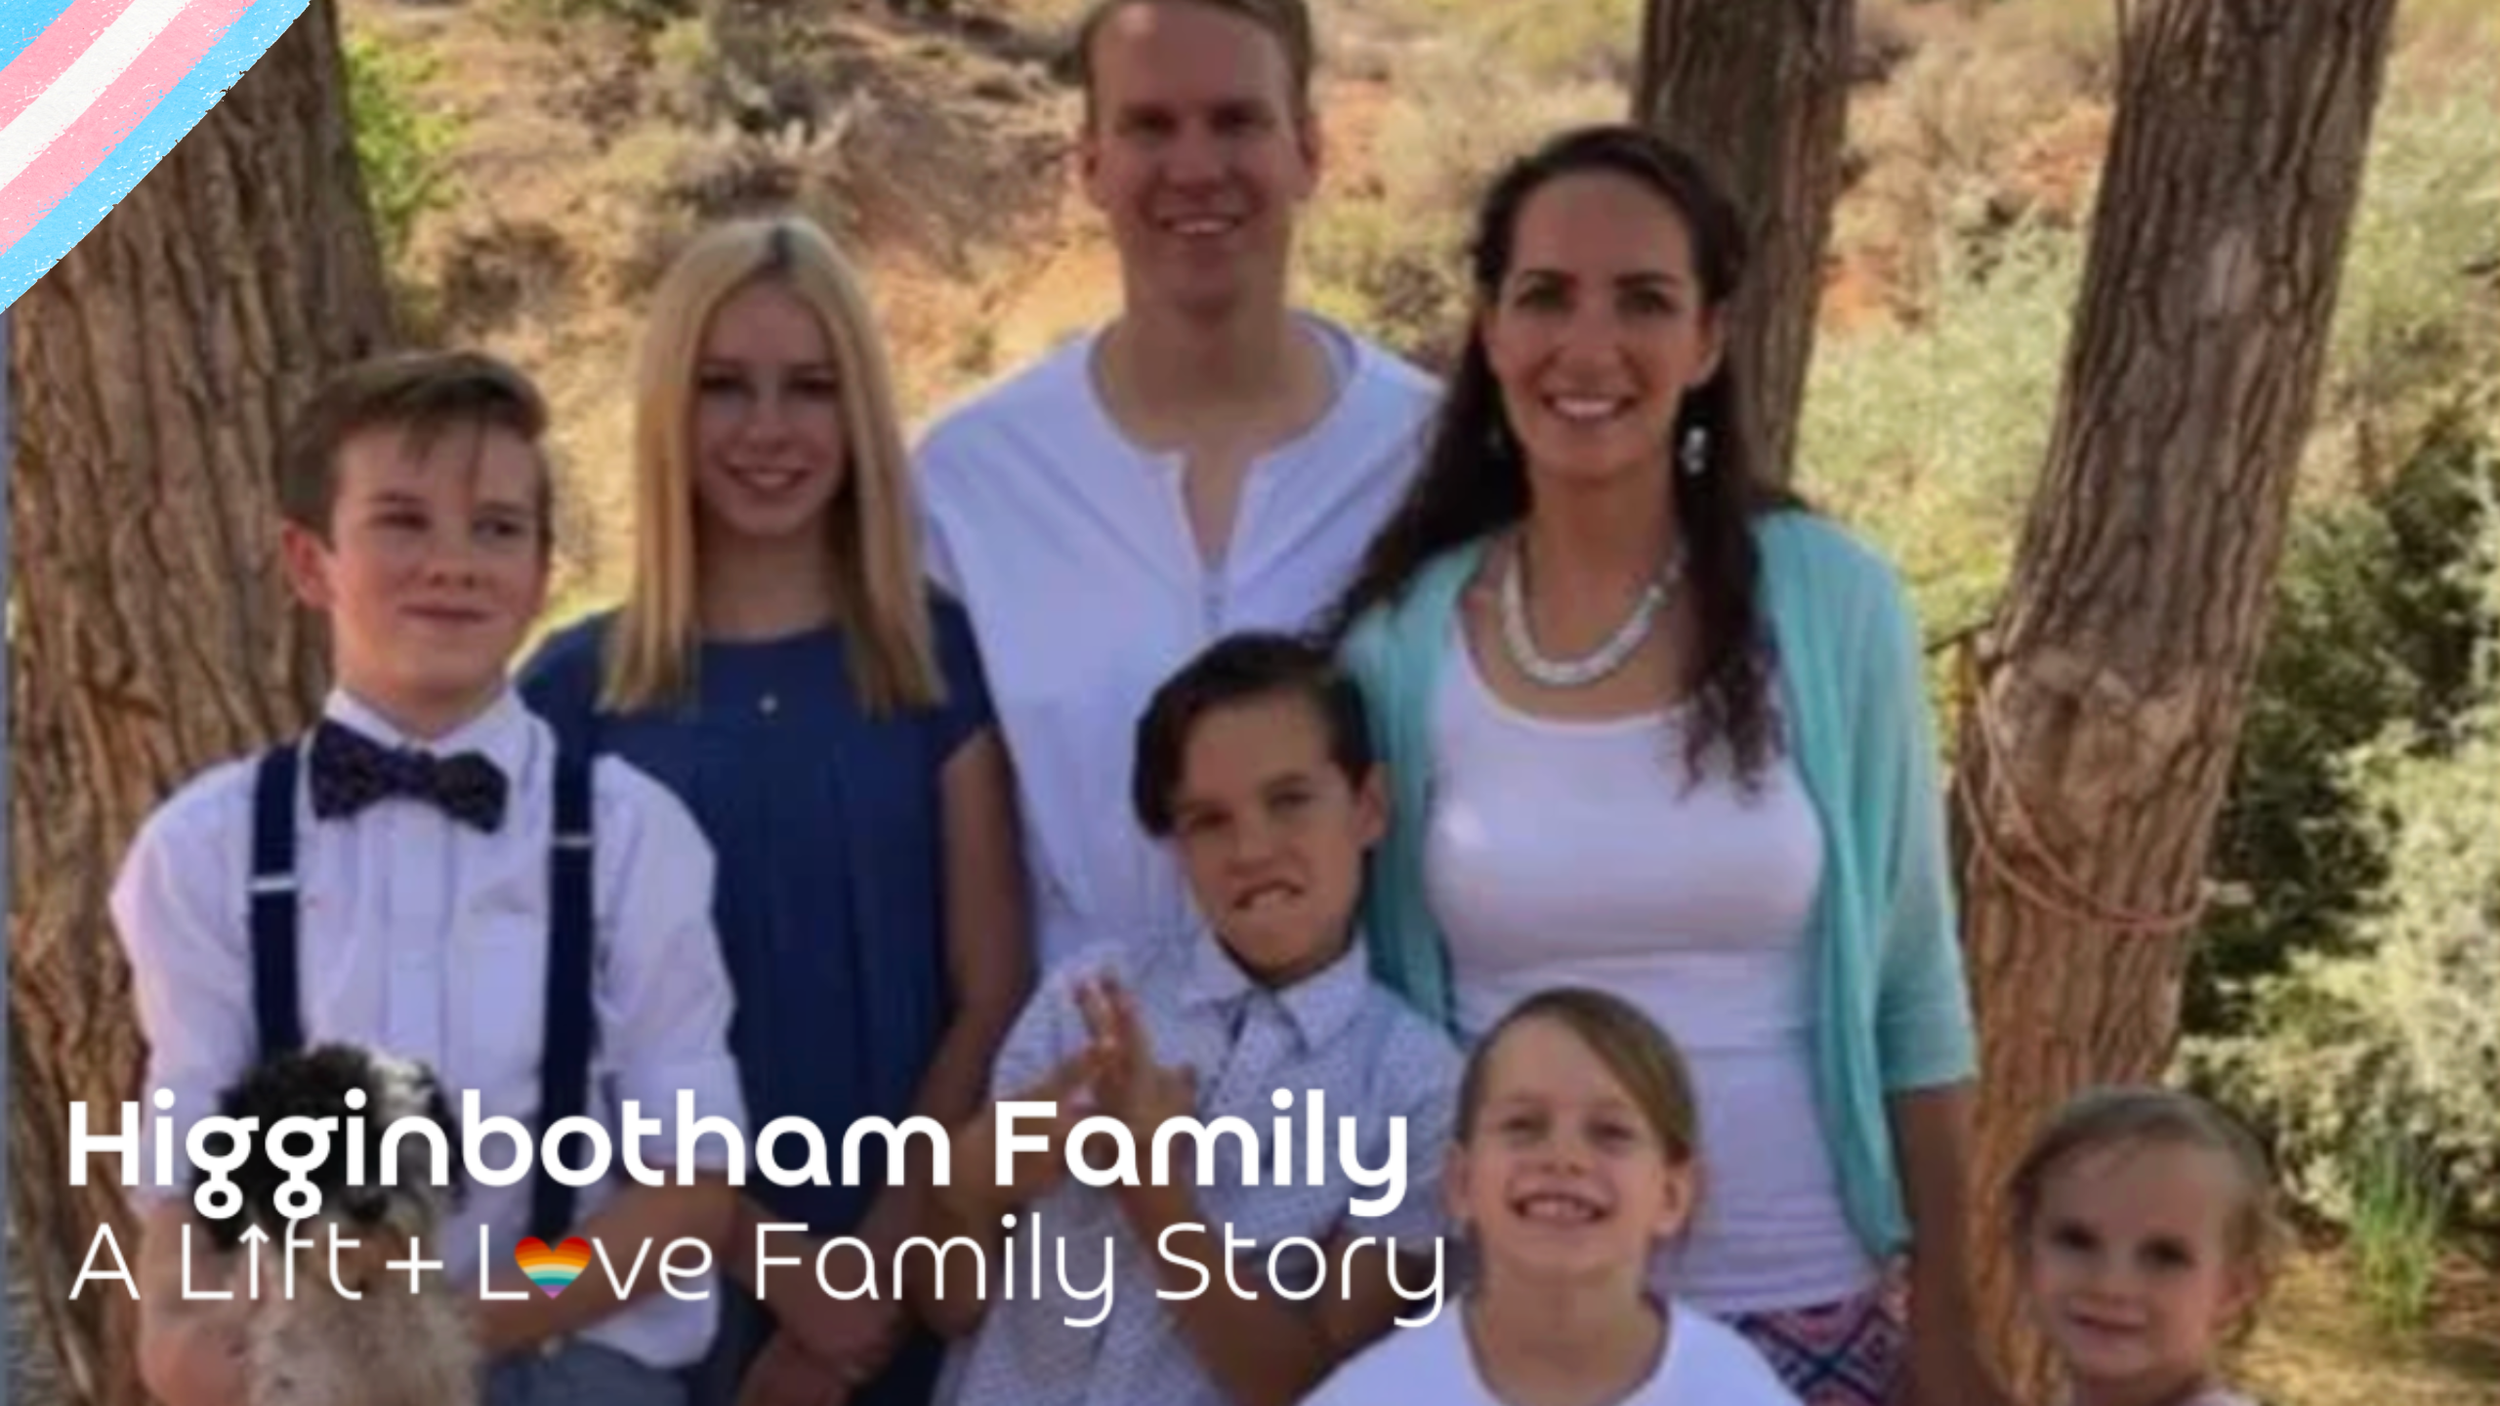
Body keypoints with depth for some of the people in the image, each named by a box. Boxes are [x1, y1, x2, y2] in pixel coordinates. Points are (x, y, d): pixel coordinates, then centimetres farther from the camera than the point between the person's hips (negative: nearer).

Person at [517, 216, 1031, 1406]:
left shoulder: (944, 661, -1)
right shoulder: (578, 689, -2)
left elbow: (991, 997, -3)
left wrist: (877, 1263, -10)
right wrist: (778, 1268, -9)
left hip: (913, 1281, 0)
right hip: (678, 1286, 0)